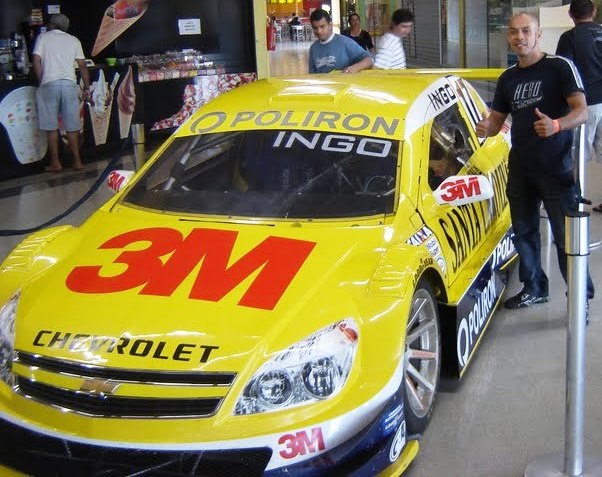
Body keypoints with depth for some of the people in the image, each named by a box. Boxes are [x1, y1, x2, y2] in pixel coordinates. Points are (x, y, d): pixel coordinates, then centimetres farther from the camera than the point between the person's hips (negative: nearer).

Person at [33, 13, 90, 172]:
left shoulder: (43, 37, 8)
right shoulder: (73, 40, 14)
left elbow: (36, 61, -2)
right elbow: (82, 65, 9)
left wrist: (41, 81, 6)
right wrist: (87, 87, 14)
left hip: (49, 84, -2)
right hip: (69, 84, 2)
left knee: (51, 126, 4)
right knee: (72, 126, 8)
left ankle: (55, 162, 6)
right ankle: (77, 161, 9)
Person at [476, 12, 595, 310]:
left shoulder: (559, 67, -6)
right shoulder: (508, 78, 13)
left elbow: (582, 111, -13)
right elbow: (496, 119, 17)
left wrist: (557, 125, -35)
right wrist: (486, 129, -8)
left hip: (556, 169, -6)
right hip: (520, 169, 7)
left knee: (566, 237, -7)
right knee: (523, 232, 15)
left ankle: (581, 297, 5)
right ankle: (534, 289, 31)